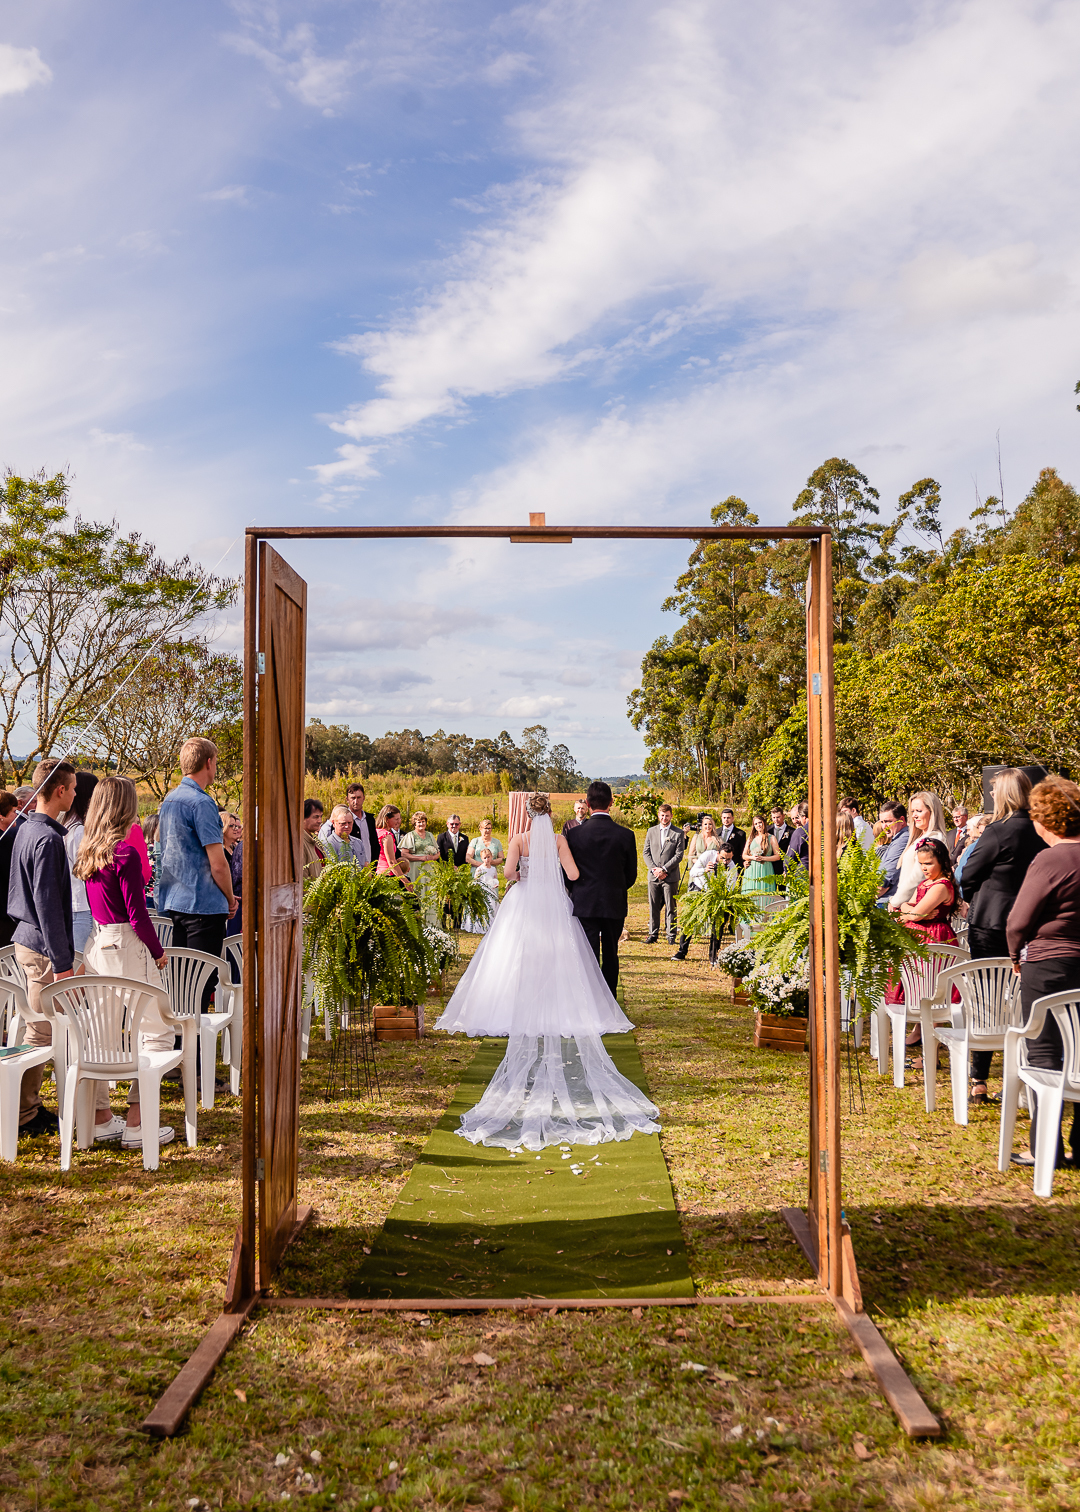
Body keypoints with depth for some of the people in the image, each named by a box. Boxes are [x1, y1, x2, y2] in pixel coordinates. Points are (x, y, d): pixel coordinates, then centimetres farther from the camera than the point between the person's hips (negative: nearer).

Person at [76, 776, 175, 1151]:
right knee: (157, 1031, 0)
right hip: (126, 947, -8)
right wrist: (158, 951, -5)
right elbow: (137, 915, -16)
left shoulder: (87, 850, 6)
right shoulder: (125, 852, -17)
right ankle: (135, 1123, -2)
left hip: (96, 944, 8)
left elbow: (99, 901, 13)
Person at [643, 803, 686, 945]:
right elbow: (646, 852, 8)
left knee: (671, 907, 1)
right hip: (653, 875, 3)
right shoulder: (651, 831, 11)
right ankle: (653, 934, 13)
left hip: (670, 876, -3)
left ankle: (671, 936, 8)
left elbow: (679, 854, -5)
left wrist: (664, 869, -12)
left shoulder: (678, 833, 1)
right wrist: (653, 868, -6)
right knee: (653, 906, 5)